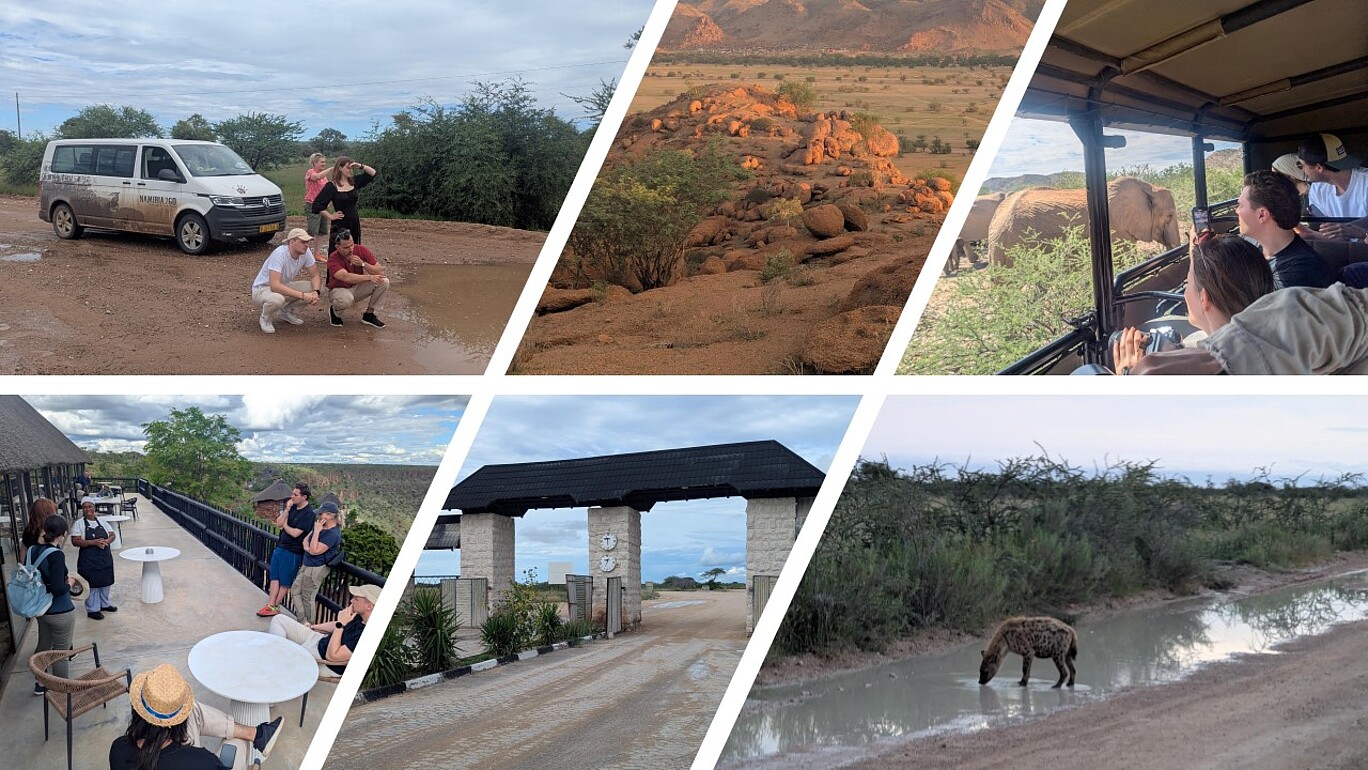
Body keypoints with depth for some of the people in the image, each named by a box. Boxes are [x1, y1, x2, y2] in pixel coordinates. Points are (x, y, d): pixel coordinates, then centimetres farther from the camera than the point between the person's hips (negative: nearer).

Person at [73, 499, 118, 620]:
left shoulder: (101, 521, 7)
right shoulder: (79, 523, -7)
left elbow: (112, 535, 8)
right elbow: (75, 541, -15)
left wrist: (106, 541, -15)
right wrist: (93, 542, -24)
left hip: (105, 558, 5)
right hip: (88, 560, -5)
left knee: (106, 582, 15)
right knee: (92, 584, -1)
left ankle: (104, 604, 34)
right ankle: (92, 610, 11)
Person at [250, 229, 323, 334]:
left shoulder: (305, 252, -12)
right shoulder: (279, 254, -32)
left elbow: (315, 276, -3)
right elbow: (275, 286, -39)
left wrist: (315, 292, -25)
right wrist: (302, 295, -40)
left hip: (284, 287, 7)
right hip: (262, 289, -7)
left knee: (315, 285, -11)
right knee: (277, 299, -41)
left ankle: (286, 311, 11)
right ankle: (266, 317, -3)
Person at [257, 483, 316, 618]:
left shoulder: (308, 513, -18)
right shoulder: (292, 506, 5)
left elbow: (295, 533, -22)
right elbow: (279, 523, 1)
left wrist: (285, 525, -4)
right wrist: (286, 510, -13)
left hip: (292, 552, -8)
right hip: (280, 547, 8)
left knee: (285, 581, 6)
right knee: (275, 577, 8)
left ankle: (275, 606, 18)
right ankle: (270, 605, 11)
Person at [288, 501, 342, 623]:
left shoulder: (333, 534, -24)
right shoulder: (321, 526, 5)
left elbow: (314, 551, -26)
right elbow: (305, 539, 14)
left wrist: (317, 531, -24)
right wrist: (307, 547, -8)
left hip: (316, 569, -10)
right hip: (307, 565, 10)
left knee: (307, 598, 1)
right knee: (295, 590, 17)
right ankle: (301, 618, 25)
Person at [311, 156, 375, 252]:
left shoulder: (354, 182, 6)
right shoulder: (331, 186, -9)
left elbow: (372, 173, 11)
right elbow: (317, 204, -12)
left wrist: (360, 166, -4)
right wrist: (330, 216, -10)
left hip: (354, 224, 6)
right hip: (340, 225, -6)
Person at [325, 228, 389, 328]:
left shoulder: (361, 250, -12)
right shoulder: (333, 259, -23)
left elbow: (380, 272, -15)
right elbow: (346, 277, -41)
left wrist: (363, 264, -31)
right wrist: (369, 277, -49)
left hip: (358, 287, 5)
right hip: (339, 289, -5)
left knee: (384, 282, -17)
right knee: (346, 299, -42)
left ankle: (368, 315, -2)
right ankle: (334, 311, -3)